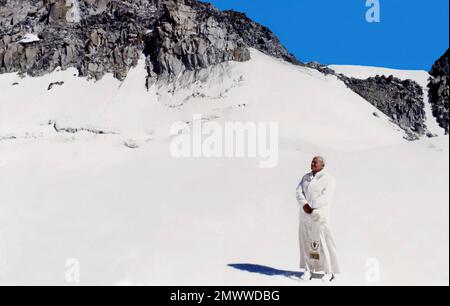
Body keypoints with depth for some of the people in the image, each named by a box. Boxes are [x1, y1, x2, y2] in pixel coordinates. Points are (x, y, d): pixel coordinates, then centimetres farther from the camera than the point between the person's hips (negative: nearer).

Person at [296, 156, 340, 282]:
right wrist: (304, 205, -19)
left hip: (319, 214, -5)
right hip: (305, 215, 5)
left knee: (324, 242, -3)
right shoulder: (306, 177, 12)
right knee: (306, 241, 5)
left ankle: (330, 272, 9)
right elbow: (299, 192, 0)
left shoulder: (329, 179, -6)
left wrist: (312, 208, -23)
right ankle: (308, 270, 14)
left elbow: (325, 198, -17)